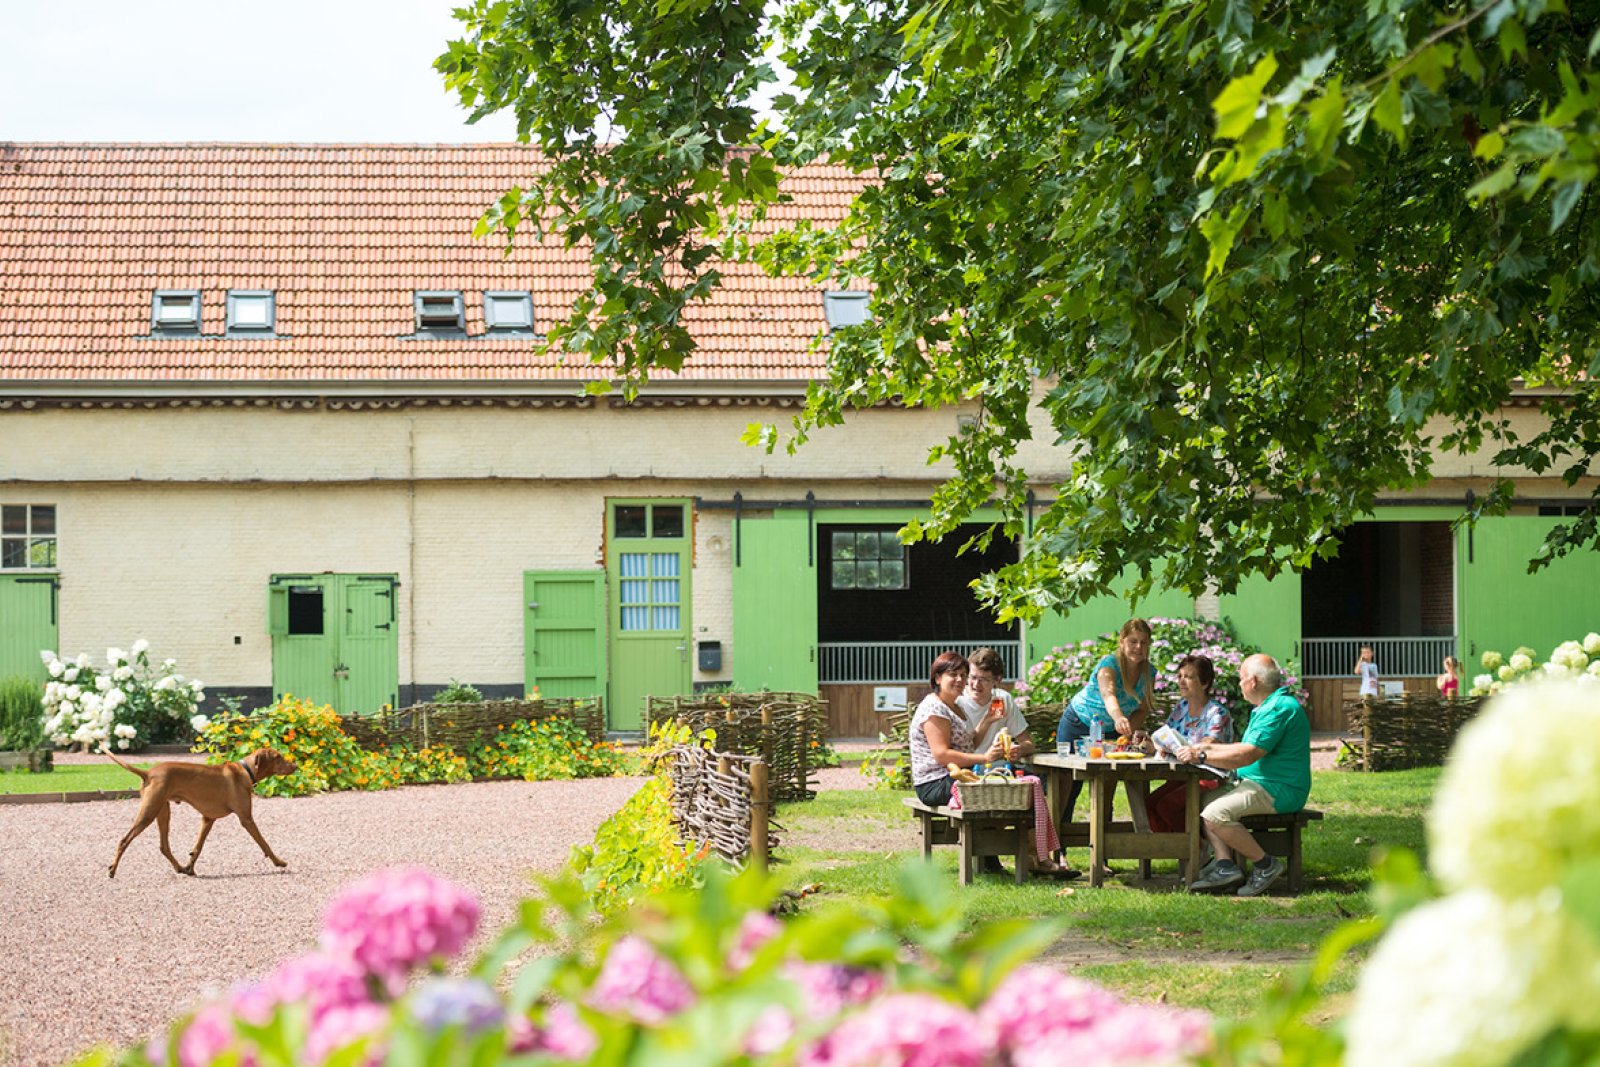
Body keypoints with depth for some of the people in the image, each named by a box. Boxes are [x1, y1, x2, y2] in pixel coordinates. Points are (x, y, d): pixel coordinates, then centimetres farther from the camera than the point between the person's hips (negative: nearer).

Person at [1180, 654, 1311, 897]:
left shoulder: (1280, 708, -18)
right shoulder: (1269, 706, 18)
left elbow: (1247, 755, -24)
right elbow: (1247, 747, 29)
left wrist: (1202, 756, -18)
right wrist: (1210, 747, 28)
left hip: (1278, 792, -11)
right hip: (1259, 783, 11)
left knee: (1215, 815, -24)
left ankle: (1265, 865, -13)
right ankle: (1226, 865, -8)